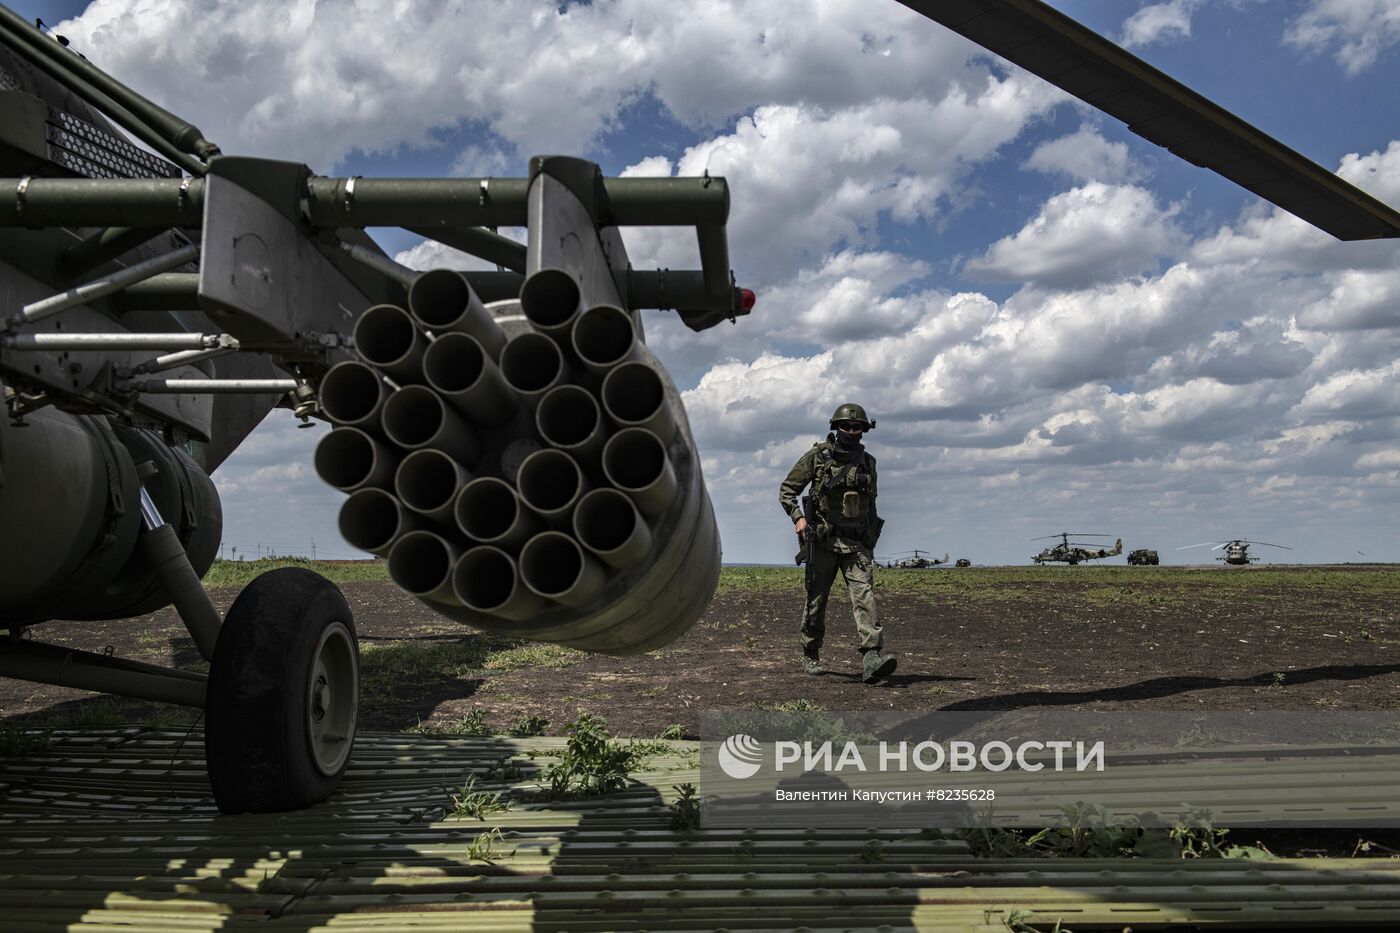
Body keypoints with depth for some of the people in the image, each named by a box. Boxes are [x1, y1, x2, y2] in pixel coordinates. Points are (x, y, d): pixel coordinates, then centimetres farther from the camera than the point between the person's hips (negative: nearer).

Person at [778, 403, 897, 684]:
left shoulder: (867, 462, 13)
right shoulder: (817, 456, 0)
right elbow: (787, 490, 3)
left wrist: (872, 541, 22)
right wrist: (798, 517, -13)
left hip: (857, 543, 2)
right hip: (822, 541, -2)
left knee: (864, 593, -15)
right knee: (816, 600, 6)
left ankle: (873, 658, -26)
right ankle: (810, 656, 24)